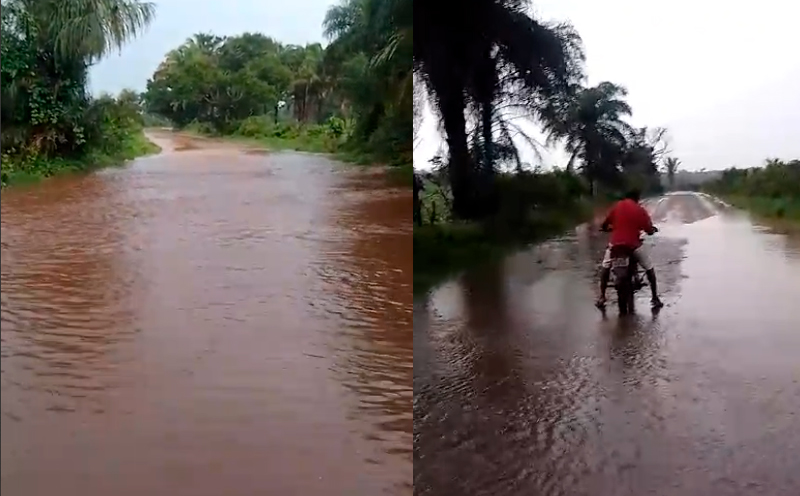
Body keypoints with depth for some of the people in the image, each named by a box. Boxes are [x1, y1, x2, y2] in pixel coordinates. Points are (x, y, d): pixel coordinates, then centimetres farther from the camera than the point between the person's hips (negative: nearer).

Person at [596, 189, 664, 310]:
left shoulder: (616, 206, 6)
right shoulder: (640, 210, 0)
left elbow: (604, 225, 8)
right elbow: (649, 230, 1)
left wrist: (606, 228, 31)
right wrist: (653, 229, 25)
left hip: (615, 243, 2)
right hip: (634, 244, -2)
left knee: (606, 267, 22)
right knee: (649, 268, 17)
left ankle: (601, 297, 14)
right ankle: (655, 298, 16)